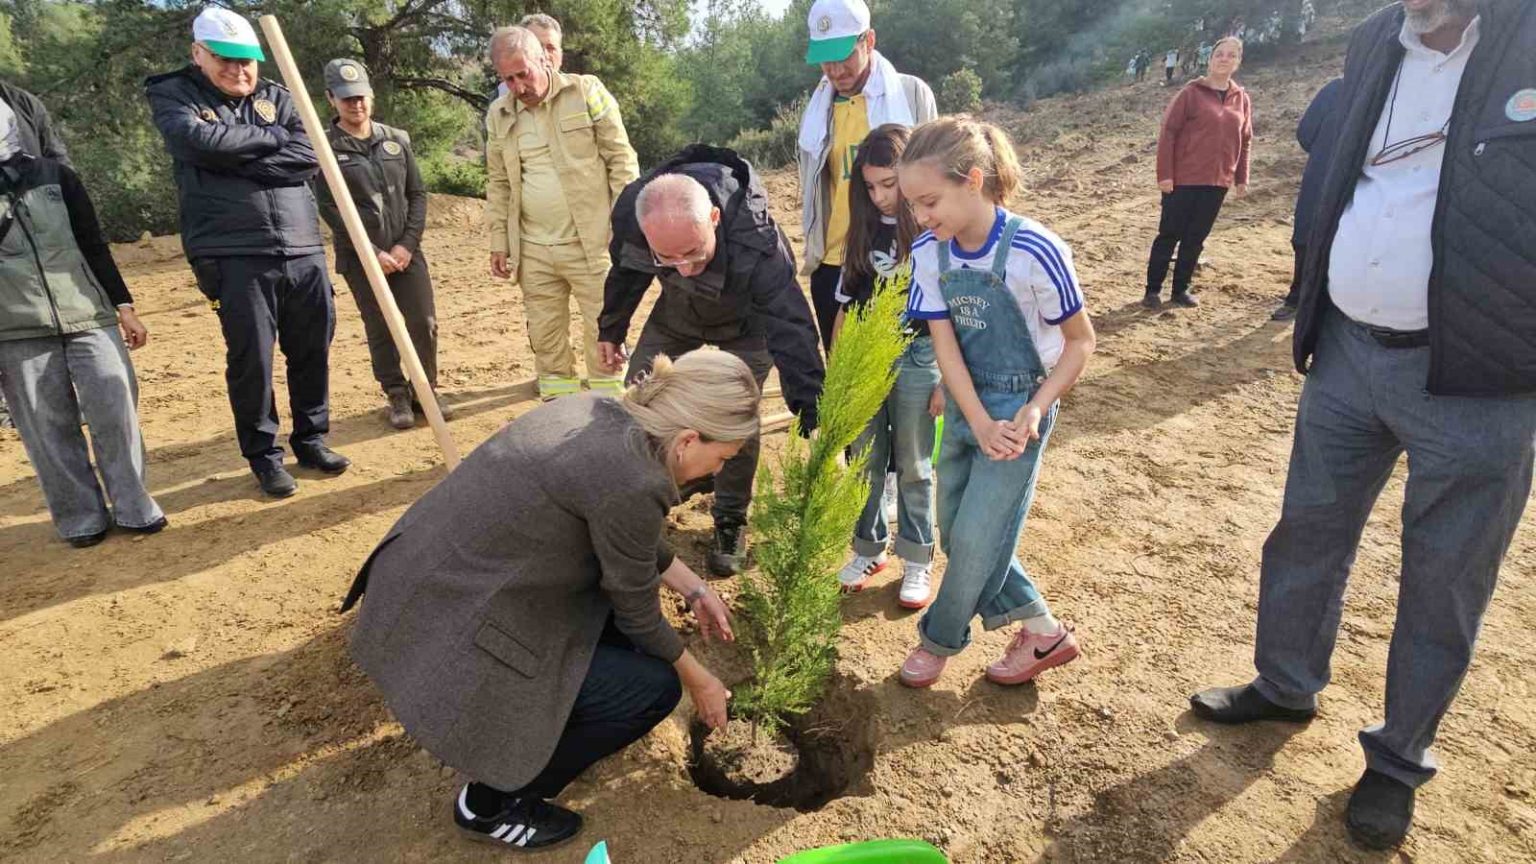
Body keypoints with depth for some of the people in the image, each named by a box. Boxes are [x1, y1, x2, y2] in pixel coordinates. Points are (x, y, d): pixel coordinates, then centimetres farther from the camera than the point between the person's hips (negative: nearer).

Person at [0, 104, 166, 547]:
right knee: (49, 429, 1)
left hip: (89, 318, 1)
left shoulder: (56, 175, 8)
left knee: (115, 410, -5)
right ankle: (81, 518, 12)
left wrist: (123, 305, 6)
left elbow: (95, 246, 9)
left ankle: (133, 507, 6)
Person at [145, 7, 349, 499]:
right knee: (251, 360, 0)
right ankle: (263, 455, 15)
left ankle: (310, 440, 25)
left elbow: (307, 158, -2)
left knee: (313, 350, 8)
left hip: (303, 250, 3)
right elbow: (200, 138, -15)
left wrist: (236, 160, -9)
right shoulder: (172, 96, 7)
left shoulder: (276, 97, 14)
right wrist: (269, 137, -4)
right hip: (234, 256, -3)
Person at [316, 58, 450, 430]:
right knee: (380, 331, 4)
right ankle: (397, 396, 19)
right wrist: (373, 253, -13)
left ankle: (426, 391, 17)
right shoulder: (326, 148, -4)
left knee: (424, 323, 0)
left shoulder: (396, 139, 7)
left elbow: (417, 193, 6)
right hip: (360, 257, -2)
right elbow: (331, 209, -8)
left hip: (406, 251, 3)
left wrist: (407, 244, -6)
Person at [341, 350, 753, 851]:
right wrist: (698, 681, 9)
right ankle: (493, 802, 13)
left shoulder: (602, 413, 1)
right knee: (654, 687, -1)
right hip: (444, 633, -9)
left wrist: (695, 590, 24)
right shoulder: (630, 482, -25)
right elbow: (637, 614, -8)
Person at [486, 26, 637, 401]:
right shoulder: (499, 115, 9)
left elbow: (621, 161, -4)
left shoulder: (586, 92, -4)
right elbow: (498, 184, 15)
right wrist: (499, 242, 11)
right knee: (545, 338, 11)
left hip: (590, 243, -4)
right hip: (533, 251, 5)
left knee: (604, 334, 0)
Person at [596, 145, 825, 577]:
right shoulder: (630, 212, -32)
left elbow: (792, 333, -45)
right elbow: (625, 270, -8)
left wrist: (815, 424, -47)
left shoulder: (758, 242, -46)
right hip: (678, 310, 5)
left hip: (747, 319, -4)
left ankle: (730, 523, 8)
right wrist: (610, 328, 8)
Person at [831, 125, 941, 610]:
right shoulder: (865, 229, 5)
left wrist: (948, 380, -10)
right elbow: (846, 301, 10)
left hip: (917, 357, -4)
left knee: (913, 467, 8)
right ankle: (868, 549, 28)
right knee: (865, 460, 11)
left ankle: (918, 560, 23)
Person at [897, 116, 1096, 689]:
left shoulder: (1033, 252, -22)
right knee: (956, 533, 11)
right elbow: (944, 344, -9)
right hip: (966, 407, 6)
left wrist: (1036, 410, -21)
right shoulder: (927, 253, -8)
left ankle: (940, 641, 24)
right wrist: (980, 425, -20)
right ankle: (1041, 631, 28)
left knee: (975, 540, -2)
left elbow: (1080, 341, -10)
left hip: (1019, 409, -6)